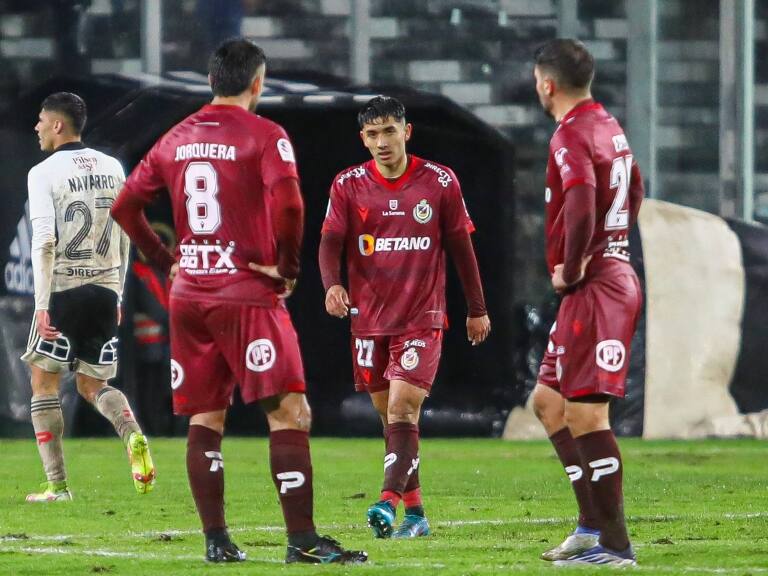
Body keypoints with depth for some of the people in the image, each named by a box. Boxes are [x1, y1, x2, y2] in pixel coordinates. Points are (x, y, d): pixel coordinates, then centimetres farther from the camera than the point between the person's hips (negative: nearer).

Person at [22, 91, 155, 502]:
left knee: (44, 382, 10)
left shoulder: (45, 173, -7)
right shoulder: (112, 168, 11)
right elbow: (124, 240, 14)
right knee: (92, 384, 16)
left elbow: (45, 241, -15)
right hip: (105, 291, 5)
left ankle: (57, 484, 5)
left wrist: (42, 304, -15)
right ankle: (133, 436, -14)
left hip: (63, 291, -5)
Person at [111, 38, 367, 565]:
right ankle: (302, 540, -13)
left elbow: (125, 206, 14)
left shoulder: (176, 139, 11)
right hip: (248, 294, -6)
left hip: (189, 295, 6)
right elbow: (287, 205, -22)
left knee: (205, 418, 11)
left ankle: (216, 540, 8)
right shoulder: (263, 135, -7)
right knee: (290, 412, -6)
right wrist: (287, 269, -9)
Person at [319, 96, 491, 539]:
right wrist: (332, 285, -24)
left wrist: (477, 310, 11)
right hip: (369, 320, 3)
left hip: (422, 318, -3)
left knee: (402, 407, -18)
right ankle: (415, 513, 15)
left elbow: (461, 247, 7)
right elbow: (331, 242, -3)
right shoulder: (348, 185, 3)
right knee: (391, 415, 7)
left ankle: (389, 501, -29)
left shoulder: (440, 182, 0)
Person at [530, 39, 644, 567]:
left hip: (594, 287, -10)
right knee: (549, 401, 16)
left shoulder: (571, 136, -15)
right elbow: (634, 191, 30)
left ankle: (614, 544, -8)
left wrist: (570, 270, -17)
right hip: (615, 274, 10)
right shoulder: (609, 125, 15)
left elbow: (581, 207, -30)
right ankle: (593, 526, 16)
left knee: (585, 414, -9)